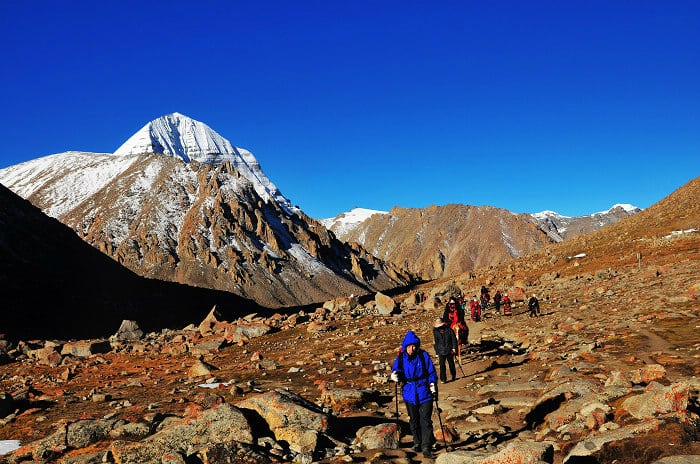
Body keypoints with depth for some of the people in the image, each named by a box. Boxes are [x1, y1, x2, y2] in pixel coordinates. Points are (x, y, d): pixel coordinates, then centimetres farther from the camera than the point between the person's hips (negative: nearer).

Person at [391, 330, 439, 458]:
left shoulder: (424, 356, -5)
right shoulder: (401, 358, -1)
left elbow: (432, 373, 0)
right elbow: (395, 369, -5)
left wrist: (433, 388, -3)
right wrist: (395, 374, -29)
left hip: (425, 393, -2)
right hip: (409, 394, 2)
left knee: (426, 421, -5)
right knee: (414, 421, 16)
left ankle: (426, 447, -1)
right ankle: (417, 442, 34)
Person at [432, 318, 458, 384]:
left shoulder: (449, 330, -5)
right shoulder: (436, 332, 2)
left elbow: (454, 339, 1)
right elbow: (436, 343, 9)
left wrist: (454, 348, -8)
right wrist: (437, 353, 8)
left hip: (449, 351, -1)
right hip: (441, 352, 1)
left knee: (451, 364, 10)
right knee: (442, 365, -6)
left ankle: (453, 376, 31)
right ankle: (443, 379, -2)